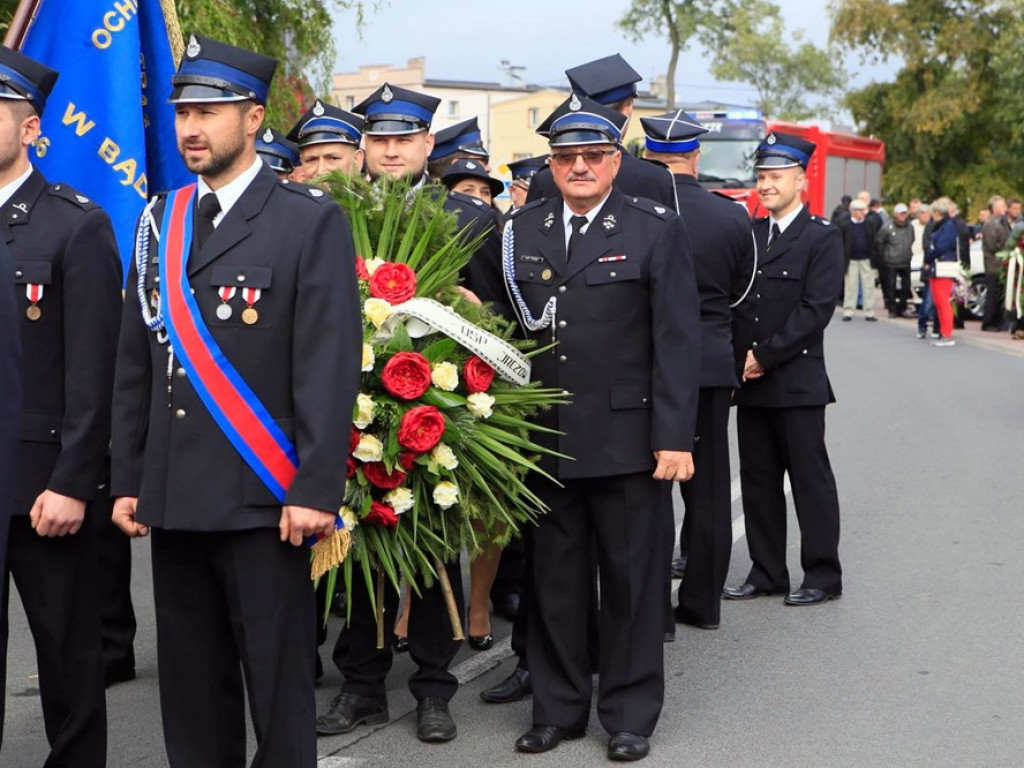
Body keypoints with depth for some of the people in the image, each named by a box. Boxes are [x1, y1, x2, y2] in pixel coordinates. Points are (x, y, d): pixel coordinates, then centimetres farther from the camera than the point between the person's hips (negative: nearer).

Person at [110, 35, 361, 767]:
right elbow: (136, 362, 14)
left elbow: (331, 364, -10)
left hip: (262, 496, -5)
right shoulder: (160, 221, 13)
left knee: (279, 681, 2)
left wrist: (316, 489, -16)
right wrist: (128, 479, 8)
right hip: (173, 496, 5)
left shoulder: (310, 219, -4)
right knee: (190, 680, 12)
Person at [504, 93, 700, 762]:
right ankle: (559, 707, 24)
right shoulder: (523, 230, 10)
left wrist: (674, 437, -12)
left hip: (628, 441, -3)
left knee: (631, 578, 6)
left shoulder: (656, 229, -2)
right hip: (546, 438, 4)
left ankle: (631, 713, 19)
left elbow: (678, 341, -6)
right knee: (554, 578, 11)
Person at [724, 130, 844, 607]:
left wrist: (766, 355, -15)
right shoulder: (747, 235, 14)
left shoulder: (822, 239, -5)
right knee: (758, 480, 10)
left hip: (798, 382, -6)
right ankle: (767, 572, 19)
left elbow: (816, 309, -13)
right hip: (750, 382, 6)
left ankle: (822, 575, 10)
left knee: (810, 479, 1)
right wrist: (738, 358, -1)